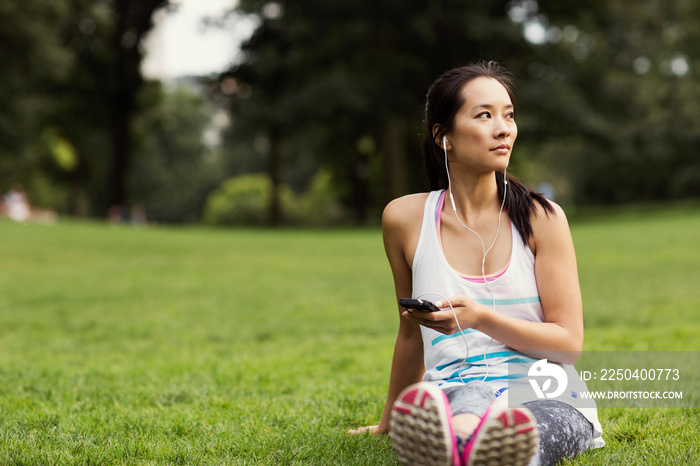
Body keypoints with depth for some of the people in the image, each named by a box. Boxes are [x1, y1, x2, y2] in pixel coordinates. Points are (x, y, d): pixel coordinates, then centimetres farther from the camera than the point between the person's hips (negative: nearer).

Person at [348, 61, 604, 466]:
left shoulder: (541, 217, 4)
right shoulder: (405, 219, 7)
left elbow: (569, 342, 1)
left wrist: (480, 319, -15)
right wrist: (388, 421, 31)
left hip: (545, 394, 0)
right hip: (456, 391, 0)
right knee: (474, 397, -41)